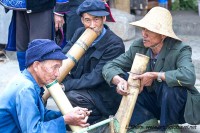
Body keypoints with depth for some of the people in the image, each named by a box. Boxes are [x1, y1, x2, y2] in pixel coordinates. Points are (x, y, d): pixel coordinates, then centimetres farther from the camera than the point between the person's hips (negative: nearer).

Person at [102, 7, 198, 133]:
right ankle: (146, 121, -5)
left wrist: (154, 75, -34)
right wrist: (119, 81, -31)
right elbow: (109, 67, -8)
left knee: (170, 85, -36)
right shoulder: (138, 47, -8)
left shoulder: (180, 50, -22)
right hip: (150, 102, 5)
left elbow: (188, 76, -42)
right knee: (121, 78, -13)